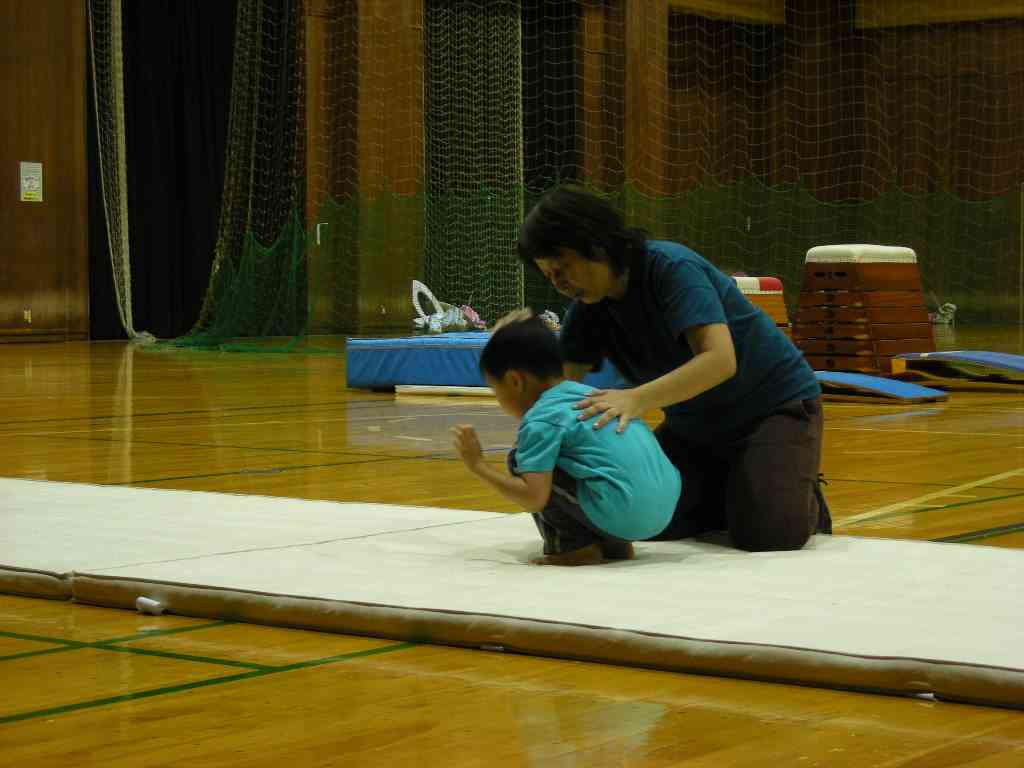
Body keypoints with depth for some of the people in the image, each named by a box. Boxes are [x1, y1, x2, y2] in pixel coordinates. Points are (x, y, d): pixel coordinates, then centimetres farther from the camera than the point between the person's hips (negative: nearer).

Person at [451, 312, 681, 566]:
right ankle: (615, 544, 16)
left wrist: (478, 464, -1)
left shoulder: (540, 419, -5)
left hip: (619, 517, -8)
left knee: (521, 461, 5)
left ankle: (577, 546, 1)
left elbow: (533, 498, -12)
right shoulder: (588, 394, 20)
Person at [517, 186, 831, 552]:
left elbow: (720, 360, -39)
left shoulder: (672, 268, -27)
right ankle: (730, 492, 18)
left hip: (776, 403, -7)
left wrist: (636, 399, -51)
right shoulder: (589, 308, -5)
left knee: (768, 534, -25)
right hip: (695, 425, 7)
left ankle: (806, 502, 10)